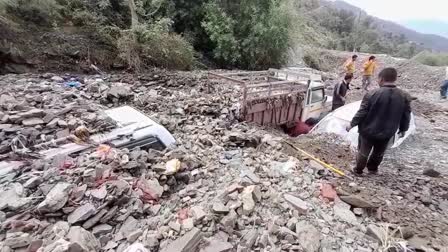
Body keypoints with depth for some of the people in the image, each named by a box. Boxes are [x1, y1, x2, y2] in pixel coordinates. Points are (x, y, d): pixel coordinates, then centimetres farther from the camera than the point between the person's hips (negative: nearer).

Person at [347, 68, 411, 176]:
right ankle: (373, 169, 41)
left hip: (368, 131, -3)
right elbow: (406, 116, 1)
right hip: (387, 133, 4)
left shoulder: (372, 94, -20)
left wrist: (352, 124, -3)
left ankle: (358, 170, 25)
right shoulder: (405, 96, -8)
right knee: (379, 153, 24)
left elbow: (361, 113, -16)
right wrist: (403, 129, 17)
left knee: (363, 152, 13)